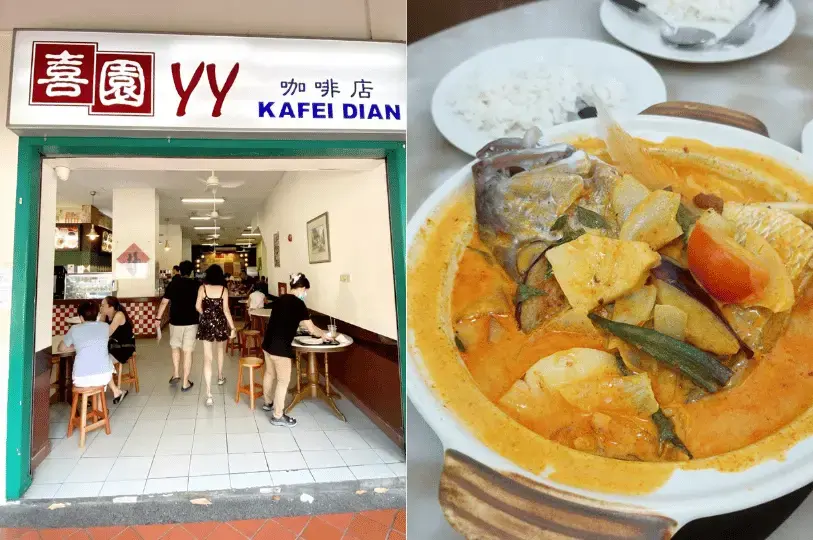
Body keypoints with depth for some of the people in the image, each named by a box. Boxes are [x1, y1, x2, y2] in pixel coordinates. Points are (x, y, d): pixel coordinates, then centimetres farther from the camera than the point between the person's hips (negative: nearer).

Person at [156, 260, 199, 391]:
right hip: (191, 322, -1)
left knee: (175, 347, 23)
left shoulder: (173, 284, -1)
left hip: (175, 321, 1)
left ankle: (175, 374, 20)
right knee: (188, 351, 2)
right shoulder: (196, 285, -1)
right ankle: (185, 383, 4)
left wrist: (158, 318, 9)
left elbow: (164, 302, -1)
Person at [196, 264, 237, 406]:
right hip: (220, 322, 1)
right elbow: (226, 310, -9)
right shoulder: (224, 289, -6)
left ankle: (209, 393, -11)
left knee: (207, 357, -3)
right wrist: (232, 327, -5)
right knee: (220, 350, 29)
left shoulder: (202, 288, -5)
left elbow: (198, 306, -4)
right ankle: (220, 377, 45)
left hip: (206, 323, -1)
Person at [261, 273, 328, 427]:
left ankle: (268, 402, 44)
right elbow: (311, 329, -12)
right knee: (283, 380, 2)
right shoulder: (298, 304, -14)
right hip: (280, 346, -9)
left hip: (268, 342, 9)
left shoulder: (281, 299, 10)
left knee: (270, 373, 25)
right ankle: (277, 416, 10)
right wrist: (324, 334, 7)